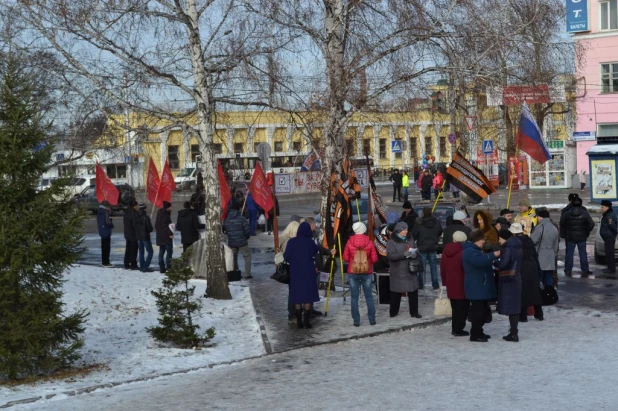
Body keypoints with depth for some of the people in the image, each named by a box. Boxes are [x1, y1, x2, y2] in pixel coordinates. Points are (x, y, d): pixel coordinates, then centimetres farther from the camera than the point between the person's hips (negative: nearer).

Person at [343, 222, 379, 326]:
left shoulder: (350, 242, -7)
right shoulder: (369, 242, -6)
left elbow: (345, 258, -3)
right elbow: (374, 259, -5)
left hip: (353, 272, 0)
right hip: (367, 272, 1)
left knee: (354, 297, 5)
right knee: (369, 296, 11)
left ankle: (356, 320, 4)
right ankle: (372, 319, 12)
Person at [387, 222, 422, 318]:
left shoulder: (408, 239, 9)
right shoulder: (392, 242, -7)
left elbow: (414, 252, 18)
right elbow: (391, 255, -17)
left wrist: (414, 253, -7)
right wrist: (404, 254, -25)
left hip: (410, 270, 5)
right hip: (398, 272, -5)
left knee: (413, 291, 4)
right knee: (396, 293, 2)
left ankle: (414, 312, 14)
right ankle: (393, 312, 17)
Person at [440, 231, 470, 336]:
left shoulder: (446, 252, 7)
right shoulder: (462, 252, -17)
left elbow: (442, 268, 13)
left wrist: (444, 281, 21)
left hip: (450, 285, 7)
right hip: (461, 286, -7)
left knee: (455, 308, 17)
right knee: (463, 308, 2)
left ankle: (455, 328, 20)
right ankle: (458, 329, 1)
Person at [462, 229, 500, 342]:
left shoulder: (476, 250, 21)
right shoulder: (469, 251, -15)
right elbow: (480, 260, -32)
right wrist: (494, 255, -39)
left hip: (482, 287, 11)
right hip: (476, 288, -11)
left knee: (483, 310, 14)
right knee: (477, 311, -9)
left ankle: (478, 332, 23)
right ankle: (475, 335, -5)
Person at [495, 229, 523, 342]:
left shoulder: (507, 248, -14)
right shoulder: (517, 247, 14)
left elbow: (503, 263, -22)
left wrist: (494, 262, -5)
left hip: (508, 280, -9)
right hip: (516, 279, 9)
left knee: (510, 307, -6)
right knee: (514, 307, 12)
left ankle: (513, 334, -6)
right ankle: (514, 332, 18)